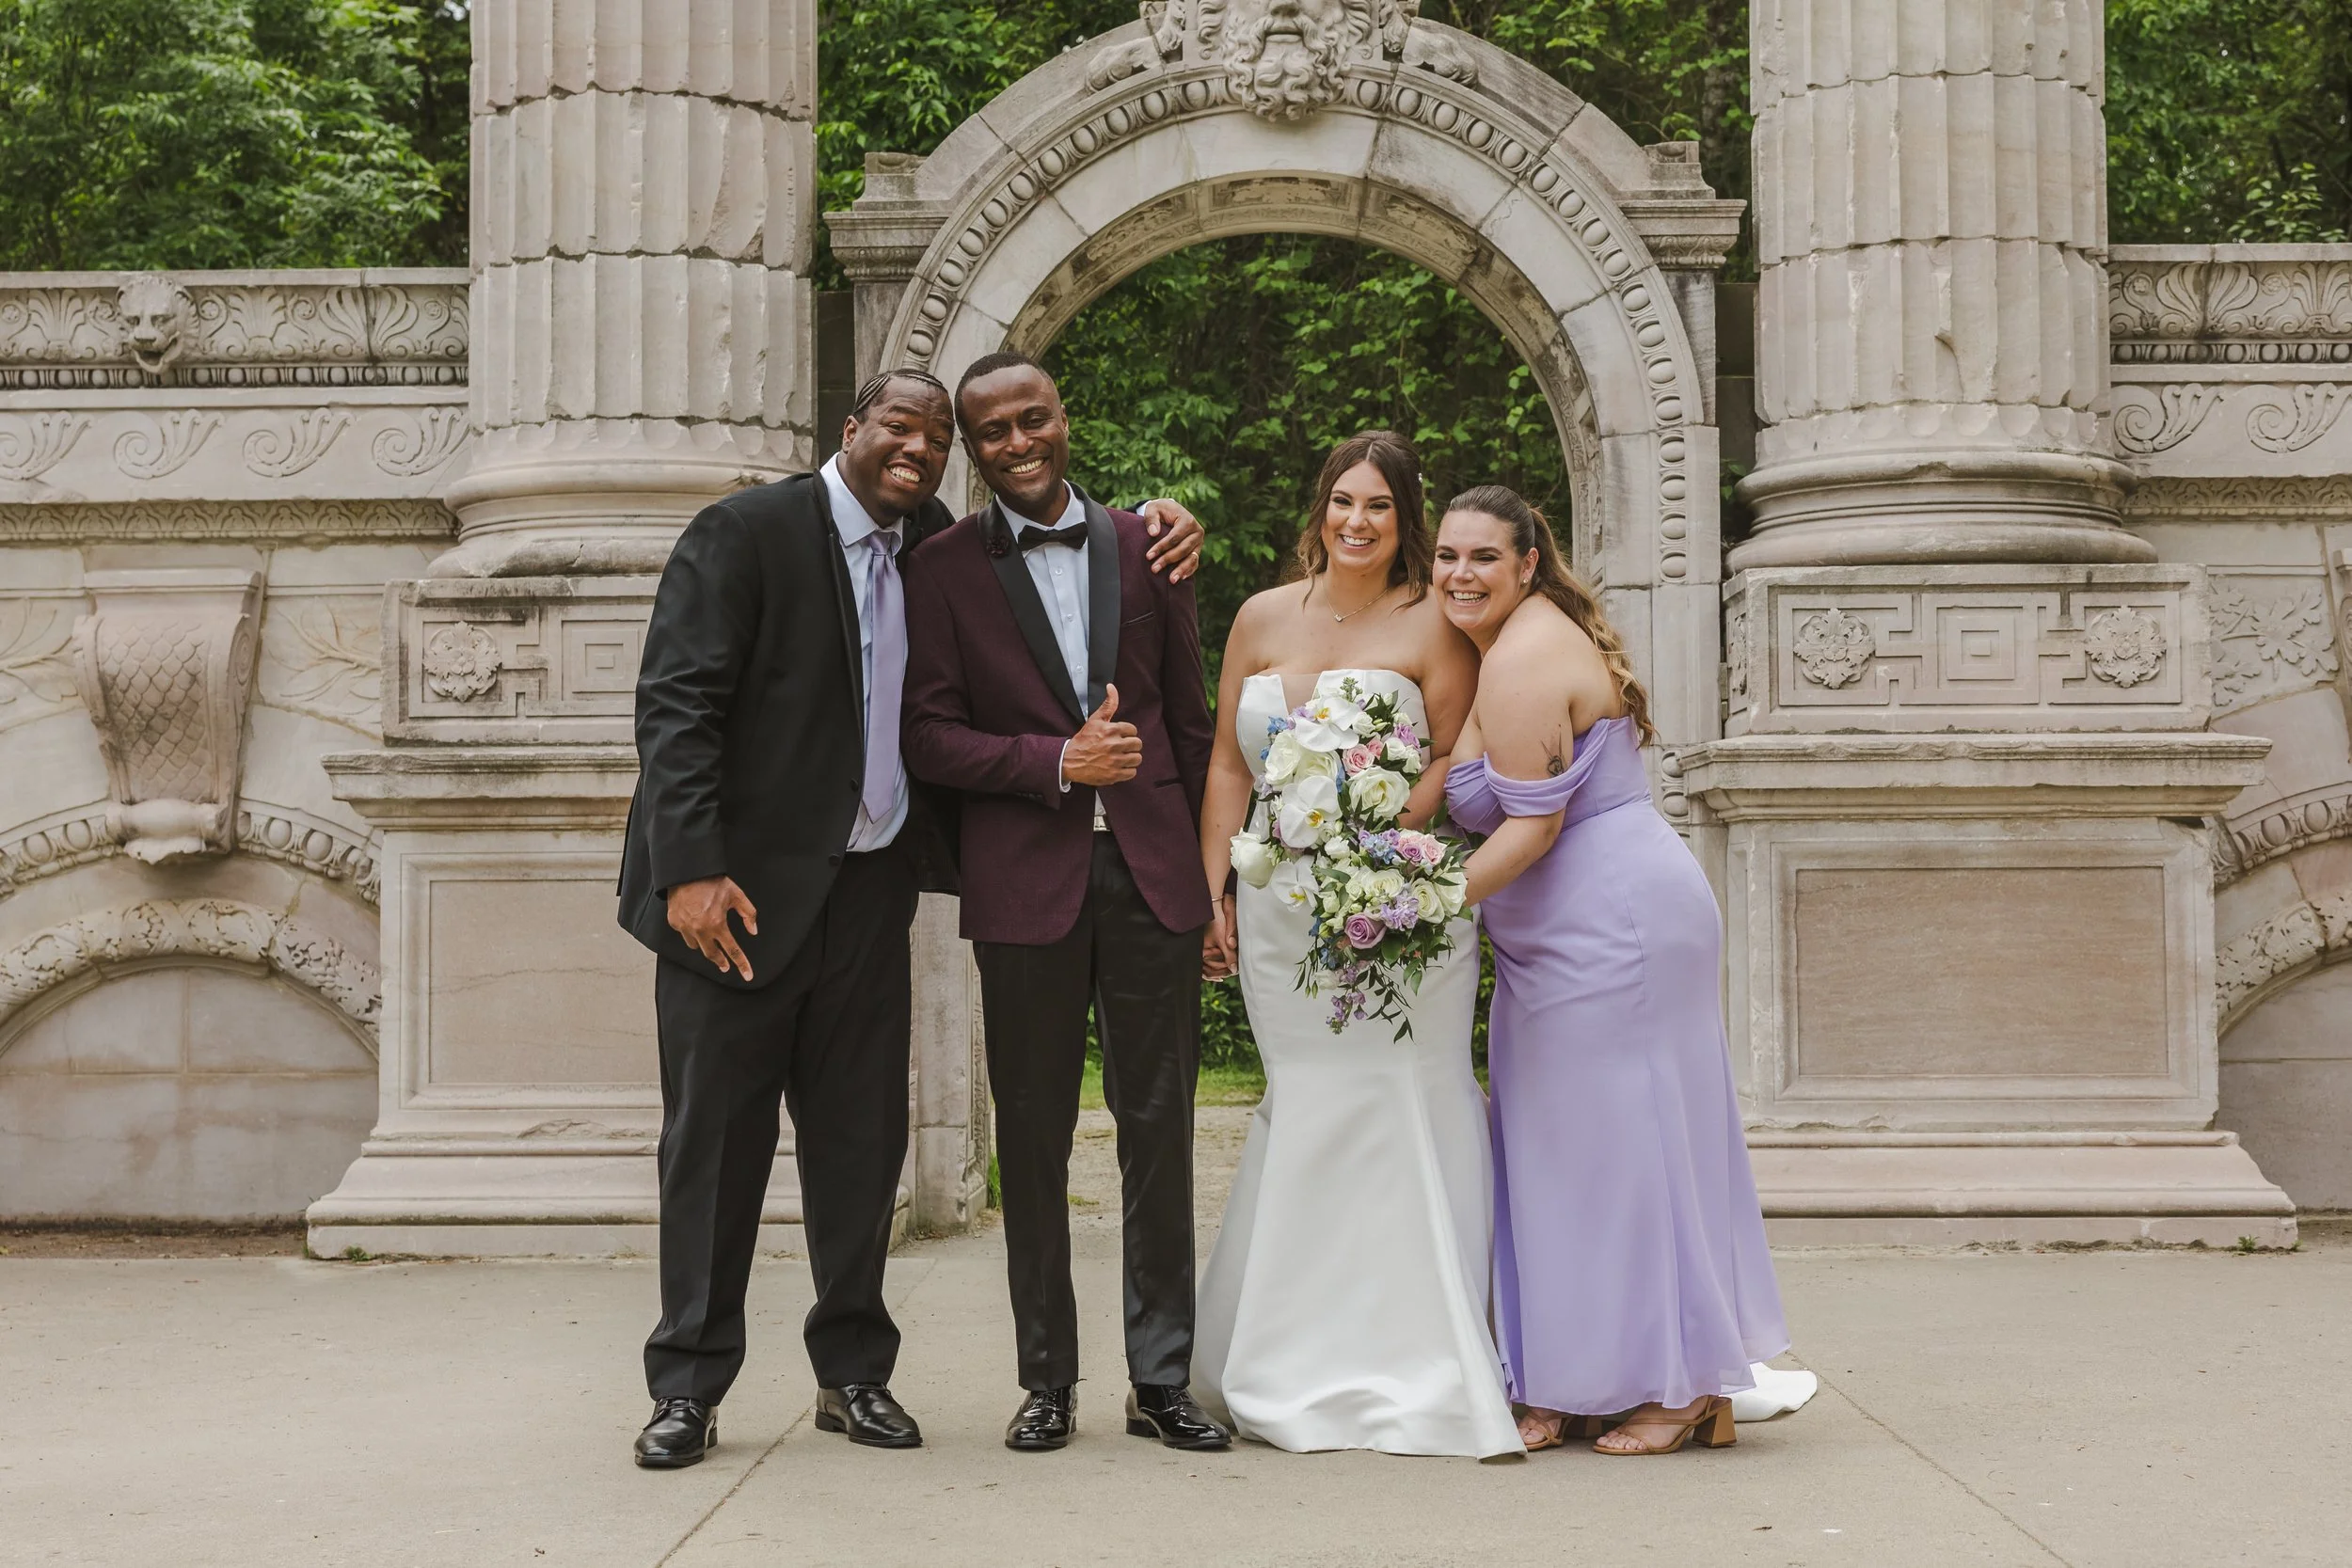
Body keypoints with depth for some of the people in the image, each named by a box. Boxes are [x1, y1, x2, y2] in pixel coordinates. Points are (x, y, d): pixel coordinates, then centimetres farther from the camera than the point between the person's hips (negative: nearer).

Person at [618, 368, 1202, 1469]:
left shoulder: (935, 548, 10)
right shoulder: (746, 533, -8)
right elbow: (676, 705, -14)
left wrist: (1153, 526, 7)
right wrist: (693, 869, -23)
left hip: (869, 889, 5)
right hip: (740, 891, -5)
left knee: (862, 1140, 10)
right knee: (714, 1140, 2)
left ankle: (854, 1373, 23)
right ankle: (688, 1387, 13)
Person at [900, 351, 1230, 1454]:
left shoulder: (1144, 545, 9)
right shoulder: (946, 568, 3)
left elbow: (1188, 718, 12)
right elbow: (928, 736, -2)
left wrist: (1206, 867, 8)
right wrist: (1054, 762, -15)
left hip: (1152, 875, 2)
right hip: (1025, 881, -1)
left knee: (1160, 1130, 4)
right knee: (1033, 1139, 6)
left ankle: (1160, 1380, 15)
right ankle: (1047, 1382, 18)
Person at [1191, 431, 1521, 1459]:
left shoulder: (1432, 625, 0)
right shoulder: (1264, 619, 11)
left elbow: (1457, 761, -3)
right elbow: (1228, 764, 13)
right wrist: (1212, 893, 5)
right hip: (1281, 905, 3)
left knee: (1402, 1103, -6)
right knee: (1306, 1114, 3)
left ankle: (1415, 1369, 3)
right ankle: (1303, 1369, 13)